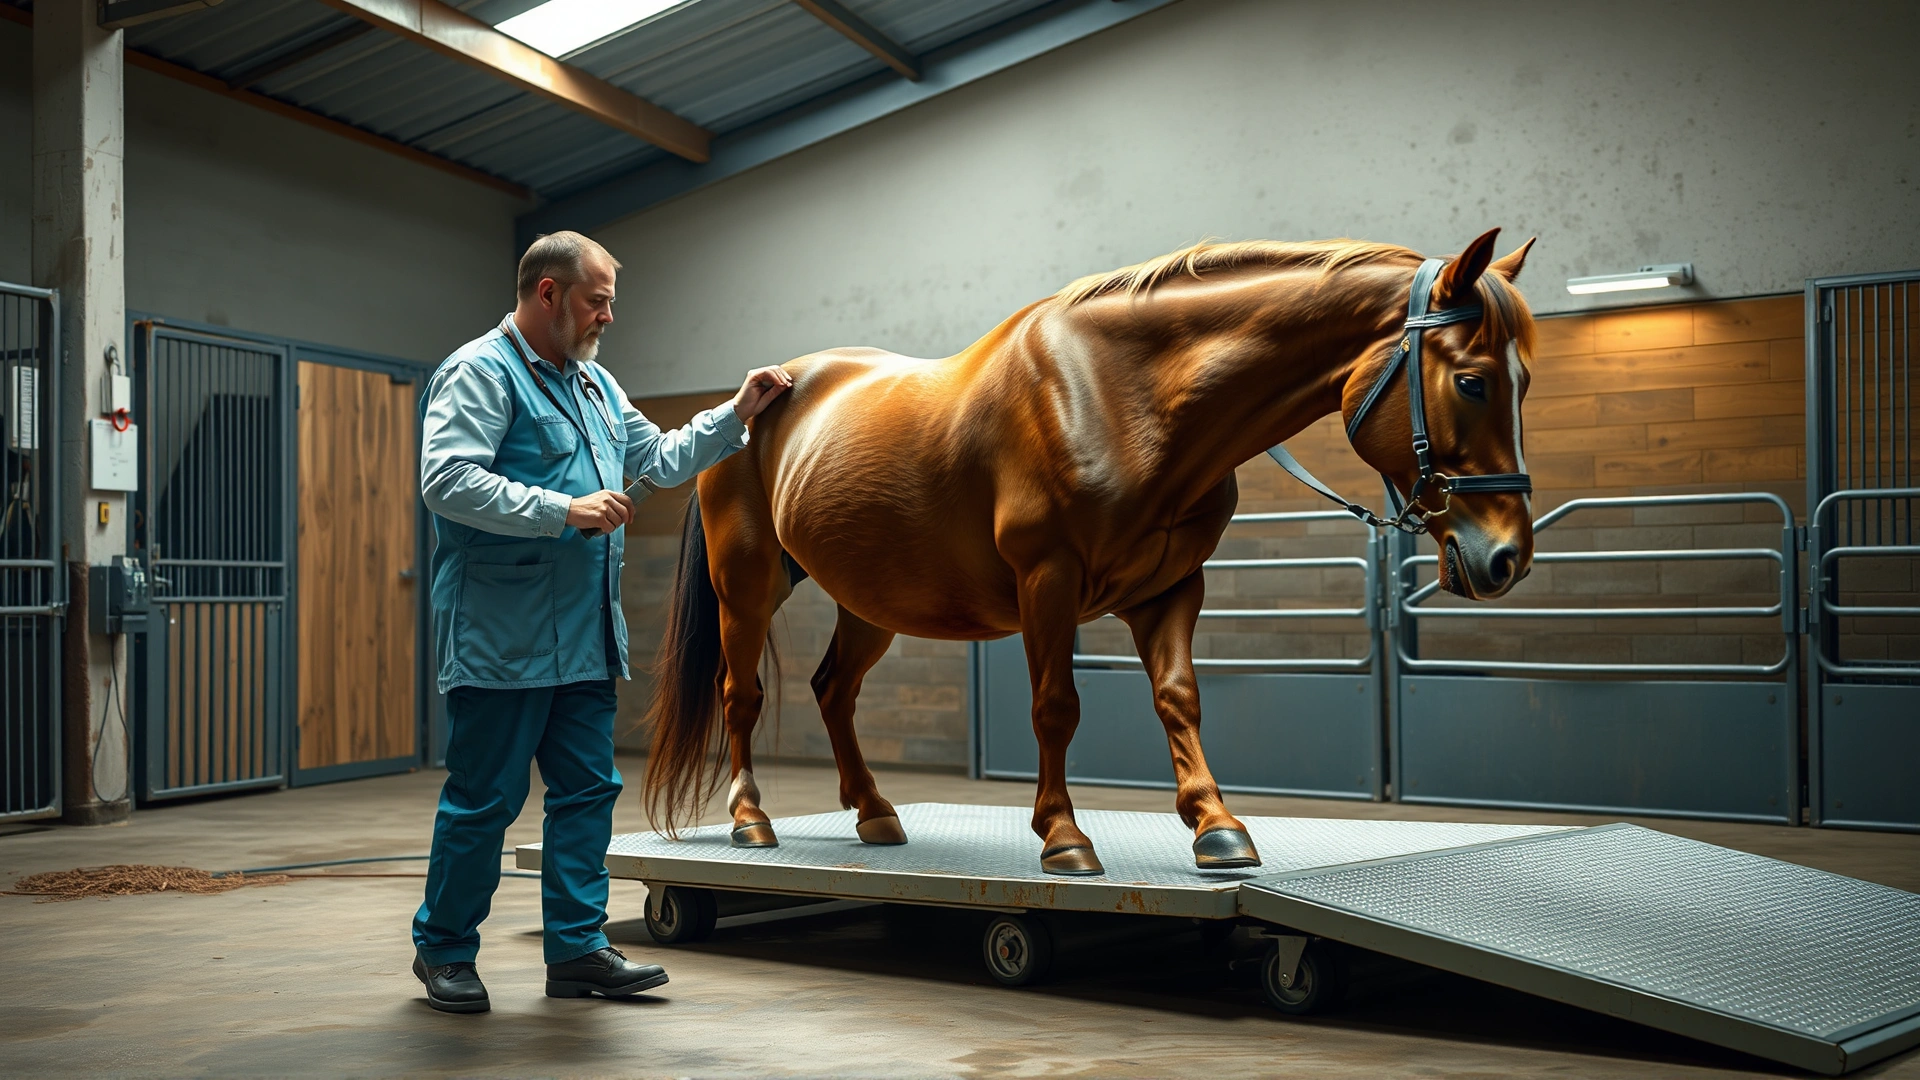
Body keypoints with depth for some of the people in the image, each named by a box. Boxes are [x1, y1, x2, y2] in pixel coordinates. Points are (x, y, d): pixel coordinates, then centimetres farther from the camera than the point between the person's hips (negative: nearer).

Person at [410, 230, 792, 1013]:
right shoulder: (479, 373, -8)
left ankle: (576, 949, 19)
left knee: (589, 789, 10)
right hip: (503, 639, -8)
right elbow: (446, 480, -21)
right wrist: (567, 512, -22)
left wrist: (738, 415, 18)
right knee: (485, 797, 0)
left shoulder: (596, 386, 19)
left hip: (585, 639, 9)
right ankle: (443, 949, 16)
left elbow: (662, 460, 27)